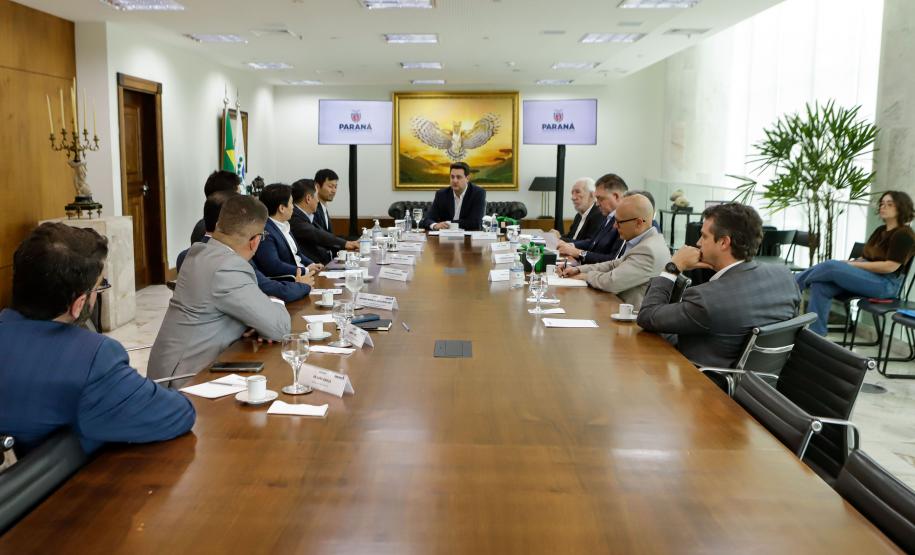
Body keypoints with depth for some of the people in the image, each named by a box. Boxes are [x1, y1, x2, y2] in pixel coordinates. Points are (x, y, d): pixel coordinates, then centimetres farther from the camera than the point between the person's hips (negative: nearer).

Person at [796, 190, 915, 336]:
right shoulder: (880, 230, 19)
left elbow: (890, 266, -17)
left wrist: (854, 265, -15)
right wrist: (849, 263, -3)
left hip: (885, 284, -8)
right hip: (867, 277, 8)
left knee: (831, 266, -29)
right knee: (820, 285, -20)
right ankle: (816, 334, -21)